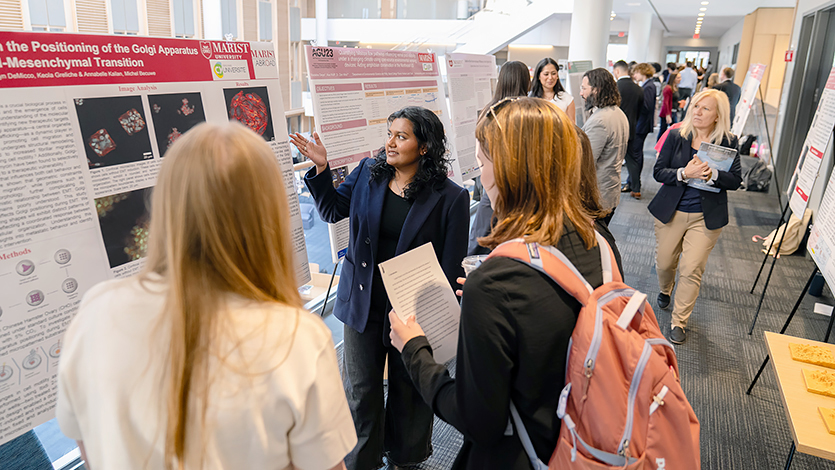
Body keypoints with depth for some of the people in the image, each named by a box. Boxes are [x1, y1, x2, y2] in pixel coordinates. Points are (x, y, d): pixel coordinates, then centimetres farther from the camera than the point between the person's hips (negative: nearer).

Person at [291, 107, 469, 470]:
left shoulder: (449, 198, -14)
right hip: (364, 303, 3)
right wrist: (321, 168, -7)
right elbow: (332, 210, 9)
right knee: (361, 389, 16)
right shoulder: (367, 173, -3)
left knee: (408, 389, 19)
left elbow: (452, 267, -11)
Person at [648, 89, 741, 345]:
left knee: (692, 270, -3)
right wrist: (684, 173, -24)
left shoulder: (728, 142, -4)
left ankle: (679, 322, 13)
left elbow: (736, 180, -5)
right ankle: (665, 291, 49)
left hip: (706, 216, -1)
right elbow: (658, 171, -6)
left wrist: (711, 174, -24)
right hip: (671, 211, 1)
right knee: (664, 263, 14)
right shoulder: (676, 136, -3)